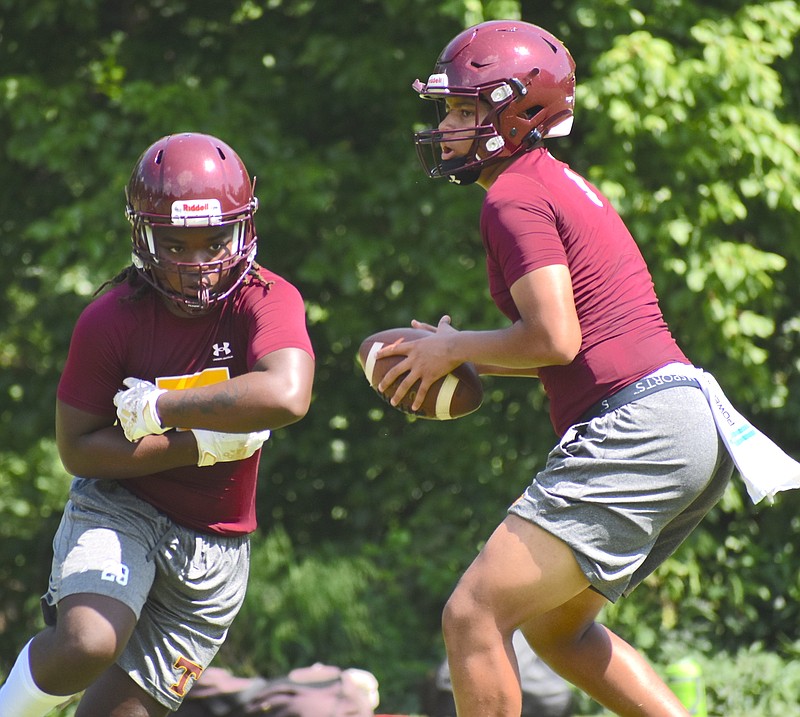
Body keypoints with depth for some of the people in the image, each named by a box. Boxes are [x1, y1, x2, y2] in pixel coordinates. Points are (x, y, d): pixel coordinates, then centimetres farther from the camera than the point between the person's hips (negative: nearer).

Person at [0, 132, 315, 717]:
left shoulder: (268, 301, -15)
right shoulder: (112, 319, -14)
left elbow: (286, 396, -35)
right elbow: (77, 448, -9)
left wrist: (158, 409, -28)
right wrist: (200, 443, -20)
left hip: (215, 546, 2)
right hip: (118, 511, -2)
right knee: (86, 646, -30)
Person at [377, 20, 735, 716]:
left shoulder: (514, 198, -8)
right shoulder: (562, 184, 22)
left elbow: (555, 339, -18)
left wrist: (455, 349, -2)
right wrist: (471, 363, 16)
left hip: (633, 433, -11)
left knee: (473, 615, -10)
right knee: (555, 628, 22)